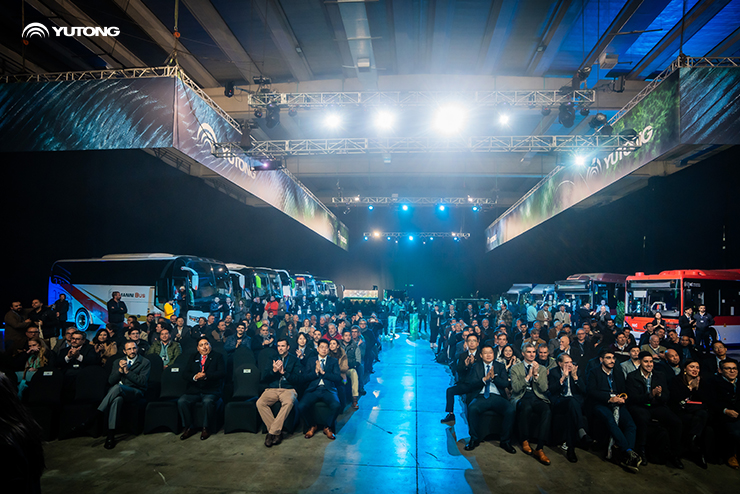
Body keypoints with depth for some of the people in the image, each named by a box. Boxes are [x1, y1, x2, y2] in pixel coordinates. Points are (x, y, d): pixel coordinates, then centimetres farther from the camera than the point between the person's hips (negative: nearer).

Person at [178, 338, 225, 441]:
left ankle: (206, 428, -13)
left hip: (211, 391, -4)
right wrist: (194, 377, -16)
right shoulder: (192, 357, 18)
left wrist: (206, 375, -21)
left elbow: (222, 372, -7)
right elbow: (185, 374, 7)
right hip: (193, 390, 4)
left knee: (208, 401, -34)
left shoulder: (217, 357, 8)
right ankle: (189, 427, -6)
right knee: (181, 401, -22)